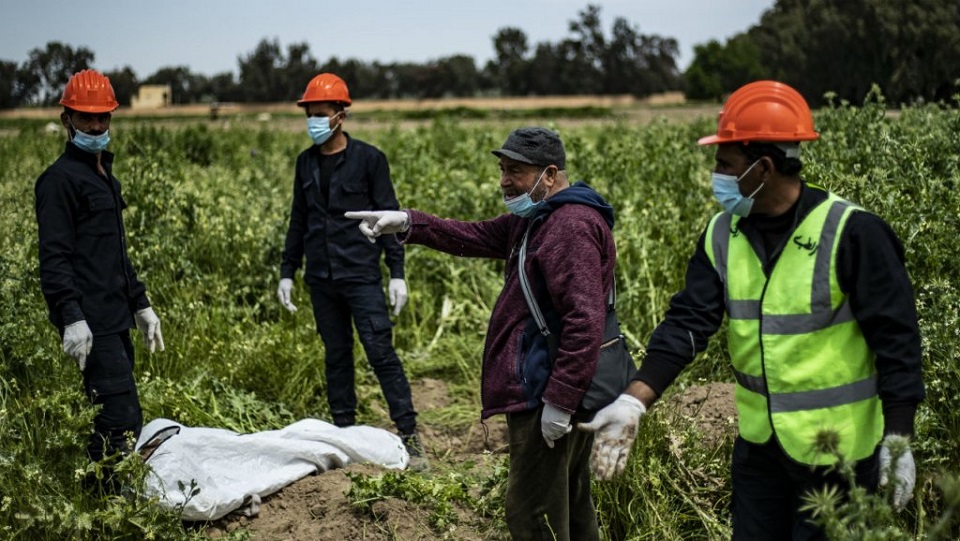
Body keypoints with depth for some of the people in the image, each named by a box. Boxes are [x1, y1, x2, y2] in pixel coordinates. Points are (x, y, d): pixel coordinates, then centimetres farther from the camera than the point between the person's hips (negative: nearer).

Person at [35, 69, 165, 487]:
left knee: (109, 419, 11)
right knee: (122, 423, -14)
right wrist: (71, 317, -24)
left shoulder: (105, 175, 21)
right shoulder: (59, 179, -7)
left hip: (115, 320, 9)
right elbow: (54, 257, -15)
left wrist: (141, 304, 24)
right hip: (90, 325, -9)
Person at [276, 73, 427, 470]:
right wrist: (287, 272, 13)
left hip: (361, 275, -5)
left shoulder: (369, 158, -4)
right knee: (336, 355, 10)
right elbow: (298, 221, 17)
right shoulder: (306, 163, 11)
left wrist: (397, 273, -9)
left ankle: (409, 435, -5)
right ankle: (345, 433, 19)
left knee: (381, 352, -9)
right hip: (321, 279, 5)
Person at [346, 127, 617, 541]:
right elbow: (475, 237, 19)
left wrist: (559, 399, -27)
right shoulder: (537, 217, 14)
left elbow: (585, 321, -27)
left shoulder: (572, 227, -20)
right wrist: (408, 224, 8)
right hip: (565, 391, 11)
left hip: (544, 394, -11)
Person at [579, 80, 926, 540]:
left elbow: (895, 337, -16)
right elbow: (688, 320, -7)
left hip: (836, 450, -6)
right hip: (759, 443, 6)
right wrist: (633, 401, -19)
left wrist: (897, 440, -18)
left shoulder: (850, 233, -18)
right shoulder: (723, 234, -1)